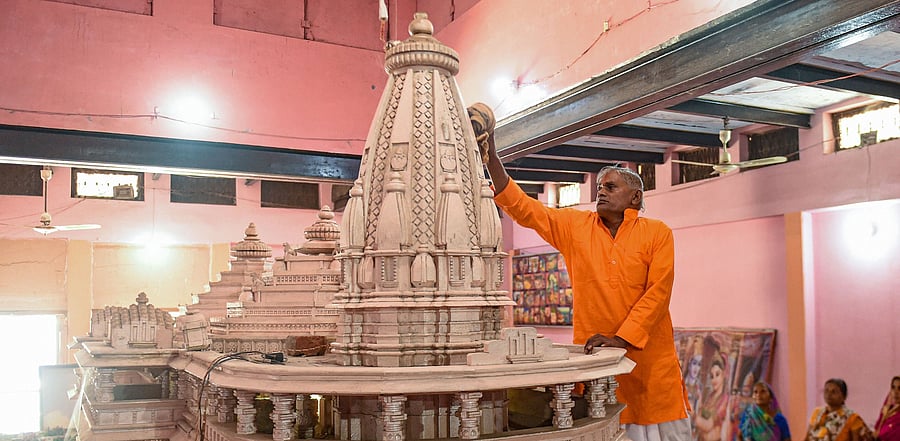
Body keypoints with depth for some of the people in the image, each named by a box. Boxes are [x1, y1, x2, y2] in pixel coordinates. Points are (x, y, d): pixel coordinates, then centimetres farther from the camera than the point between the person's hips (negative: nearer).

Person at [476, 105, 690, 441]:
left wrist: (622, 338, -18)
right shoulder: (575, 226, 7)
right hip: (594, 358, 1)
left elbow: (658, 291, -8)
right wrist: (491, 157, -7)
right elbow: (523, 208, 3)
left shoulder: (657, 233, 1)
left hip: (649, 356, -1)